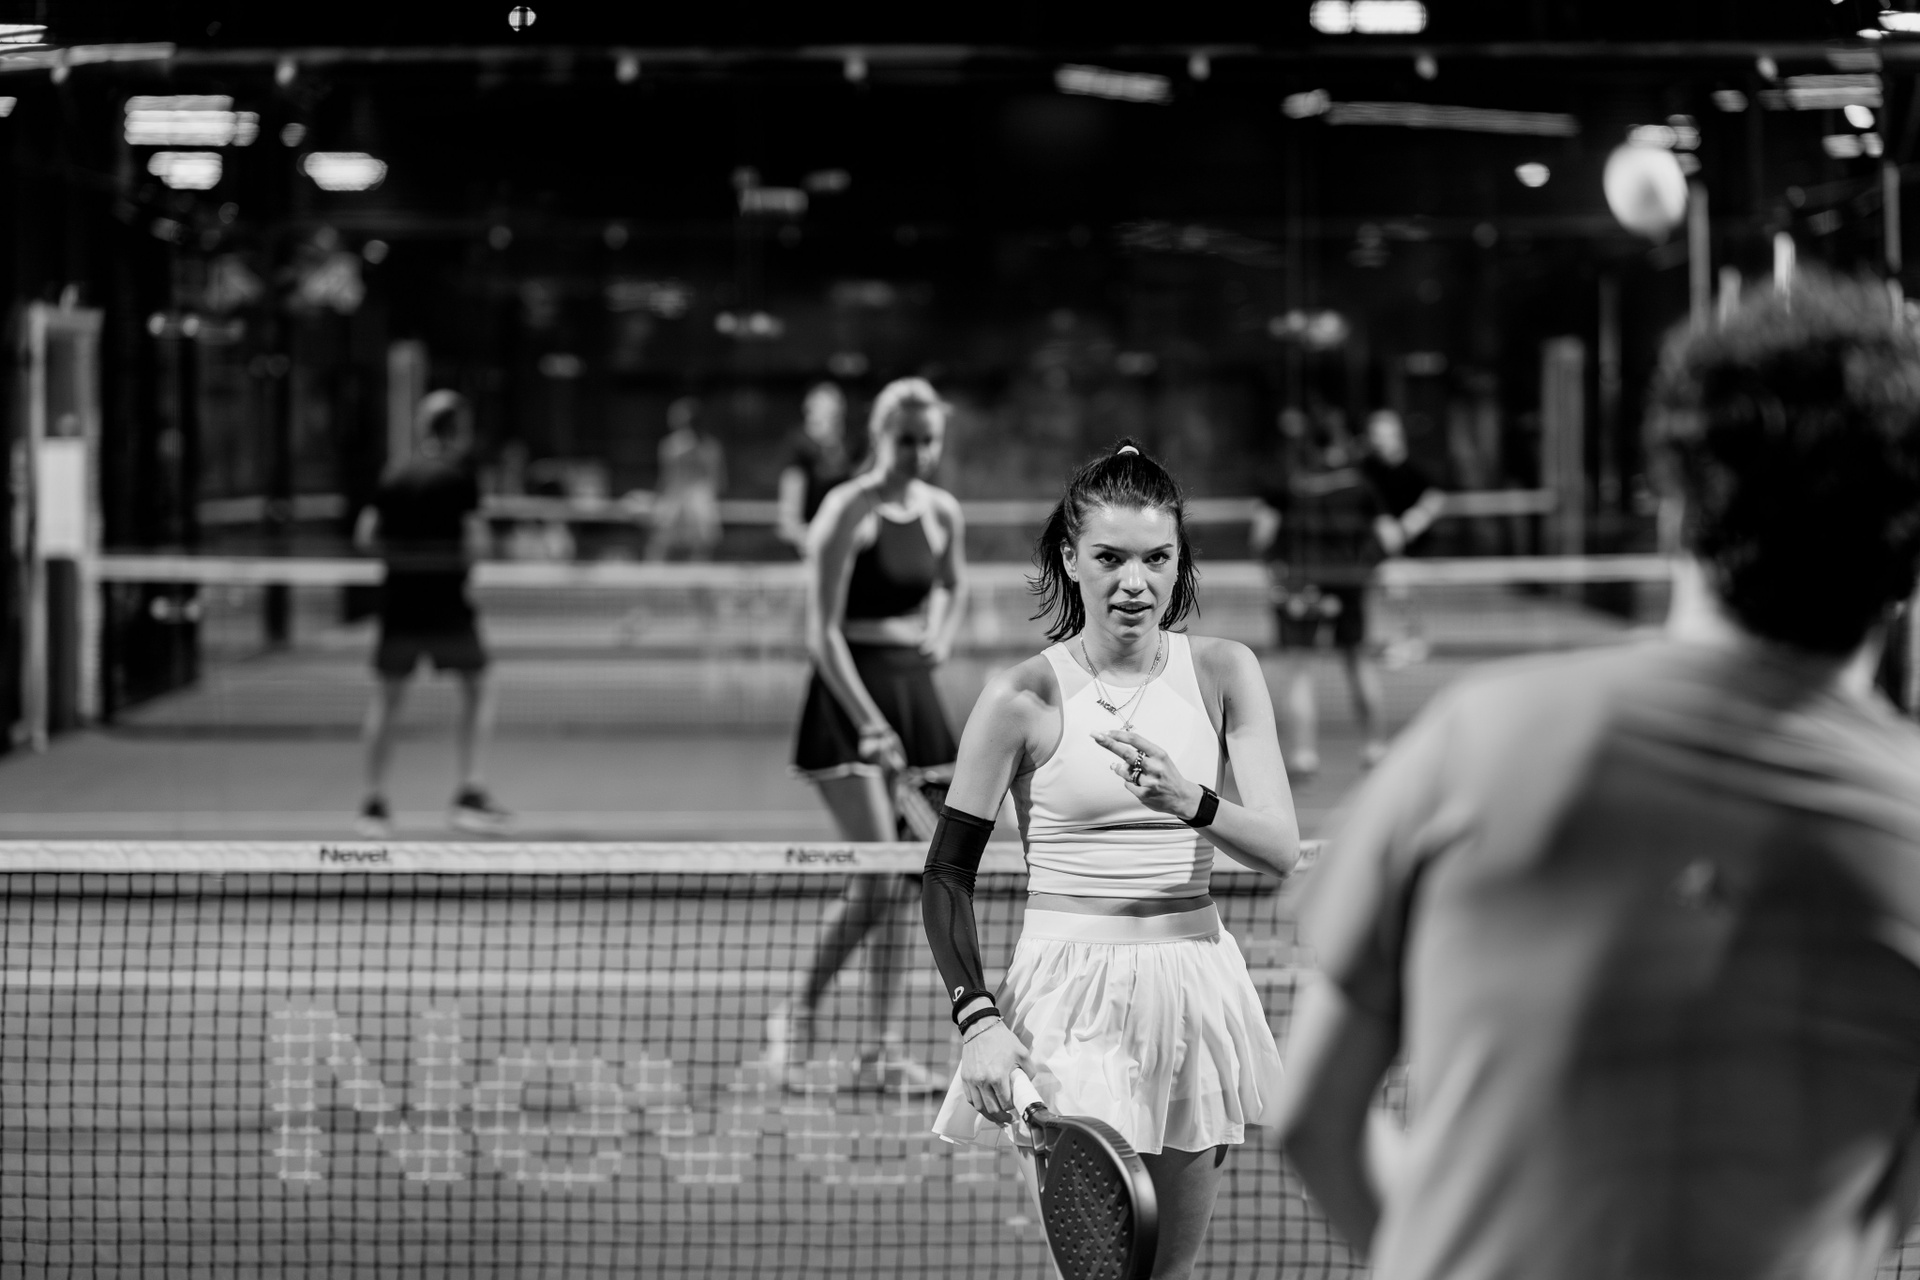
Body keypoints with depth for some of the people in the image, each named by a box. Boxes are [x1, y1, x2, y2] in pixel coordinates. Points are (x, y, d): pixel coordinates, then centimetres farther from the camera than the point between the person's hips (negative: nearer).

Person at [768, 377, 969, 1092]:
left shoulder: (943, 515, 7)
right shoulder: (847, 513, -12)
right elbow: (823, 634, -16)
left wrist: (939, 641, 10)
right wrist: (868, 723, -24)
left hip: (914, 695, 6)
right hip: (849, 697, -6)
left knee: (904, 884, 4)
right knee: (876, 877, -14)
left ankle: (880, 1053, 9)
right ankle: (795, 1020, 4)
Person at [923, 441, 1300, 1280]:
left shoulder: (1223, 673, 2)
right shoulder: (1023, 699, -5)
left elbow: (1282, 850, -4)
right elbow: (948, 873, 1)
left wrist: (1190, 801, -23)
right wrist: (977, 1020, -10)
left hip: (1197, 988, 4)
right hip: (1073, 998, -3)